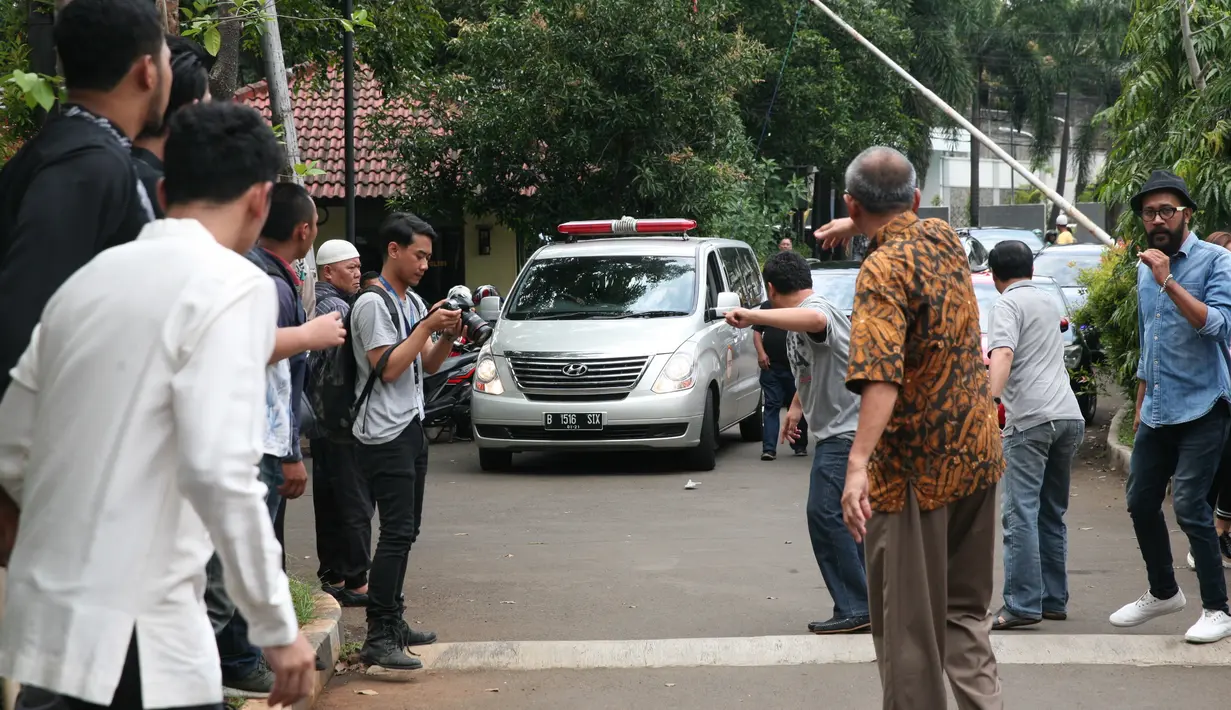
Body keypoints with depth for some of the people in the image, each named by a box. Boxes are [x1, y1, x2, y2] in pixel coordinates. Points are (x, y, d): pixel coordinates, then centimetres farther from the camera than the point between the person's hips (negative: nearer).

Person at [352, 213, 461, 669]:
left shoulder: (413, 302, 17)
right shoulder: (373, 303, -11)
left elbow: (428, 366, 18)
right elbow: (388, 367, -18)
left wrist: (449, 335, 0)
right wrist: (429, 326, -14)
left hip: (412, 427, 9)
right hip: (384, 435, -9)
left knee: (405, 531, 11)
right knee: (397, 533, -14)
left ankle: (393, 623, 19)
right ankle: (378, 639, -16)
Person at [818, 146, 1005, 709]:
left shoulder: (884, 270, -19)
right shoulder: (943, 237, 4)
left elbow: (882, 375, -33)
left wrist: (857, 464, -40)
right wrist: (858, 228, 41)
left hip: (917, 466, -8)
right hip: (978, 451, 8)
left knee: (909, 623, 2)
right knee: (964, 606, 17)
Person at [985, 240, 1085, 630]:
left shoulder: (1007, 305, -2)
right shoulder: (1050, 301, 22)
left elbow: (1003, 354, -20)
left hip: (1031, 419, -8)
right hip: (1069, 415, 8)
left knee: (1020, 513, -11)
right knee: (1052, 514, 15)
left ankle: (1023, 604, -16)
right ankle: (1054, 600, 17)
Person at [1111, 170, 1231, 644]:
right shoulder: (1145, 268, 13)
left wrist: (1169, 282, -27)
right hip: (1156, 410, 7)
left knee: (1188, 505, -13)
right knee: (1141, 502, 10)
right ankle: (1163, 592, 29)